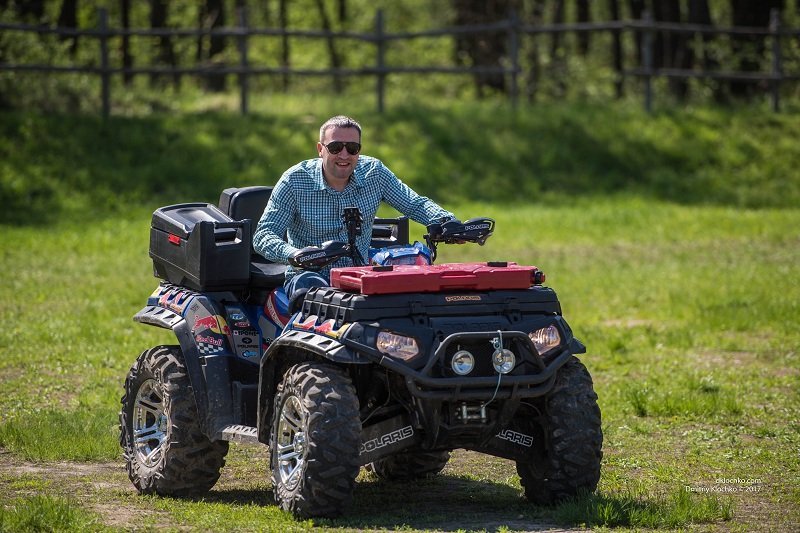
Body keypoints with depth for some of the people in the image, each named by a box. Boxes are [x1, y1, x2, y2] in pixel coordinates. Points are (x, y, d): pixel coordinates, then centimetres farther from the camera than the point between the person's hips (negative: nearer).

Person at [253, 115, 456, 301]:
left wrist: (446, 221, -15)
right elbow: (263, 235, -10)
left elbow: (415, 204, 9)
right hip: (310, 274, -3)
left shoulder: (374, 173, 2)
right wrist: (295, 255, -33)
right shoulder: (295, 181, -7)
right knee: (312, 289, -37)